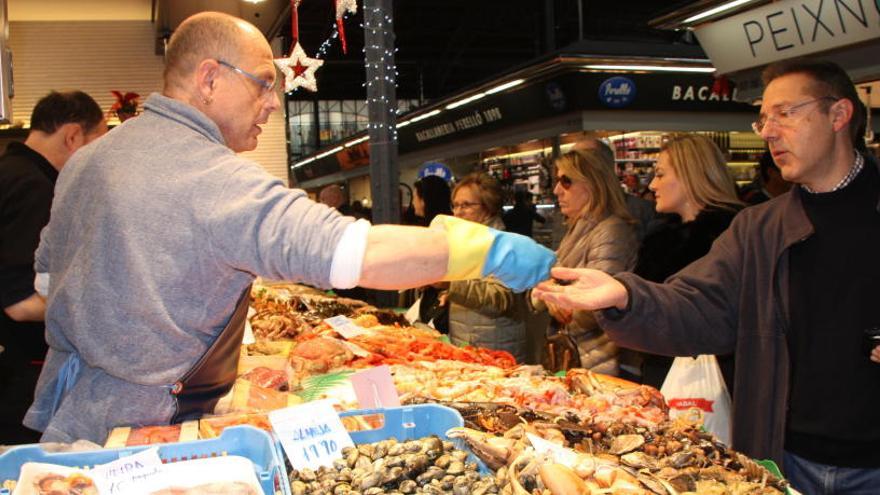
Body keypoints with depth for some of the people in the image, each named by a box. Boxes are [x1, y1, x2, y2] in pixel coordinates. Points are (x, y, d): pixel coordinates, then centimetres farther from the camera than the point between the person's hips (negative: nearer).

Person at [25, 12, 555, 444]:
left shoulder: (88, 158, 4)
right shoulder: (217, 179, -26)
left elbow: (48, 274, 16)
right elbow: (354, 252, -36)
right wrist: (489, 249, -30)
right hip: (139, 429, -8)